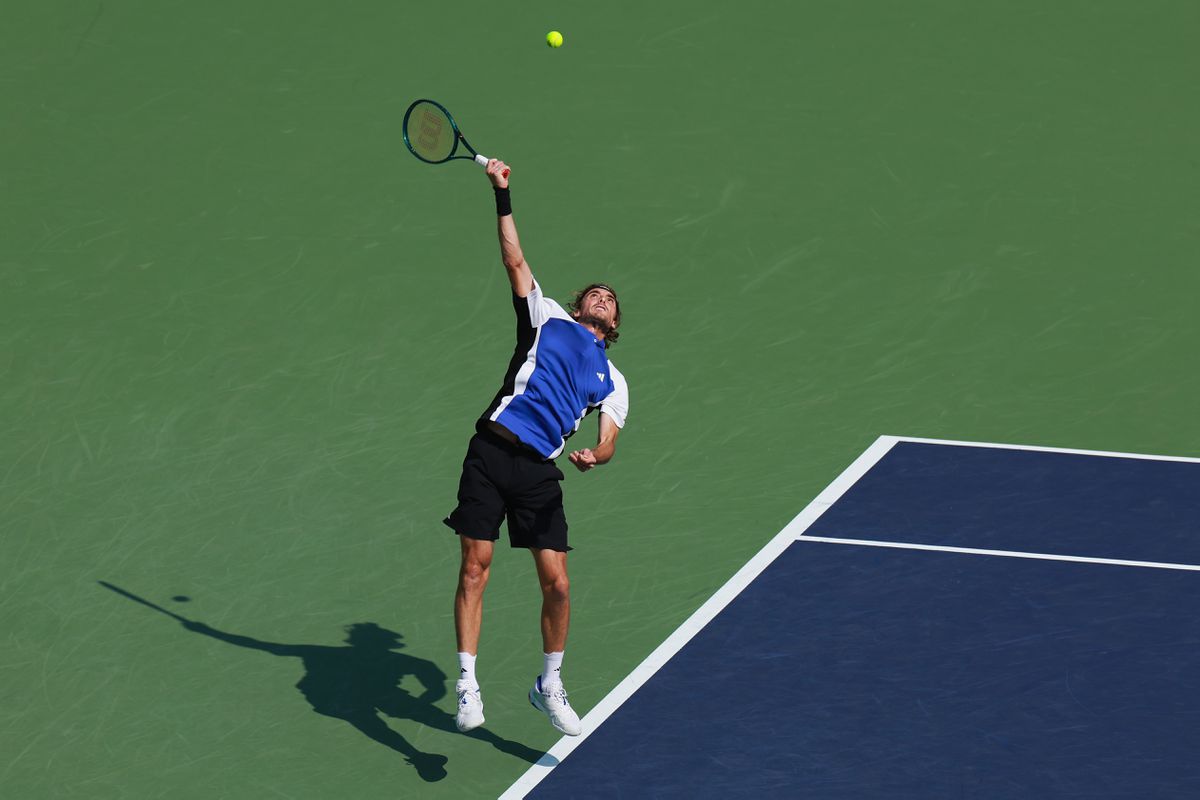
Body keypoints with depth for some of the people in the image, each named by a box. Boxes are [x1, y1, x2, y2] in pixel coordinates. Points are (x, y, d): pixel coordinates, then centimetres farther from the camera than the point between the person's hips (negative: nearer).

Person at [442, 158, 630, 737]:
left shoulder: (611, 380, 20)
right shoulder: (549, 320, 17)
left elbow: (608, 440, 7)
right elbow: (515, 260, 10)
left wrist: (593, 455, -16)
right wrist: (503, 195, 2)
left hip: (541, 473, 2)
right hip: (493, 451, -2)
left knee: (557, 584, -4)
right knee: (474, 569, -8)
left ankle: (549, 684, 16)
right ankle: (467, 685, -3)